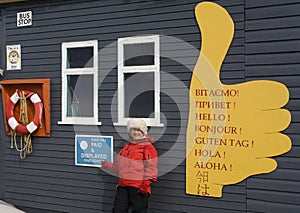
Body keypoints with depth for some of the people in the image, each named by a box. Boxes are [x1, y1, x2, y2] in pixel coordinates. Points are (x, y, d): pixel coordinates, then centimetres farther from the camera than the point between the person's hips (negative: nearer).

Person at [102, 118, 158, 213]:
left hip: (138, 187, -7)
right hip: (123, 185, 7)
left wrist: (146, 183, -19)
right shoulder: (127, 147, 20)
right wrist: (107, 165, 21)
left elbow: (151, 168, -11)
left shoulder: (148, 147, -3)